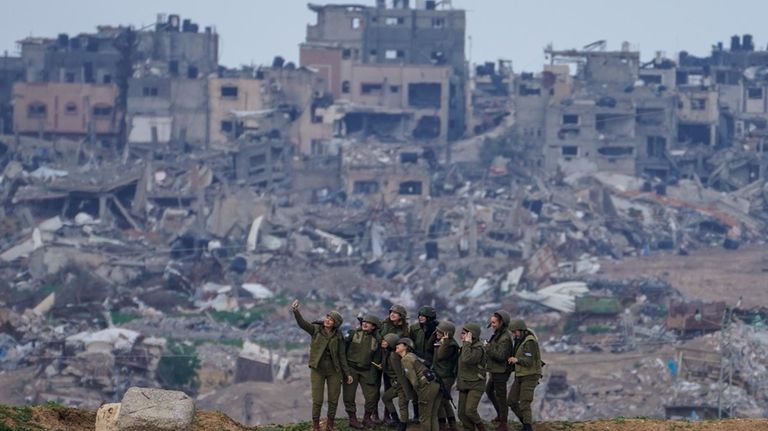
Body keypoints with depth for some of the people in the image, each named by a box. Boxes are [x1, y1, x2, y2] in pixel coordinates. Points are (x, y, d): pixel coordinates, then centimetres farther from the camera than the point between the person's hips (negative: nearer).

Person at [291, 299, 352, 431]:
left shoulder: (338, 336, 2)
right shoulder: (316, 330, -2)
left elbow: (342, 355, 5)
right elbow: (302, 324, -19)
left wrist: (347, 373, 4)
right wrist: (296, 311, -39)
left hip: (334, 370, 2)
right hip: (318, 369, -2)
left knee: (333, 399, 4)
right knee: (317, 400, -4)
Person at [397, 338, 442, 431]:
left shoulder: (406, 359, -5)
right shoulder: (412, 356, 22)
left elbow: (414, 380, -11)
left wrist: (418, 392, 2)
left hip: (427, 387, -8)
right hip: (436, 384, 8)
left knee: (425, 418, 3)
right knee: (433, 417, 14)